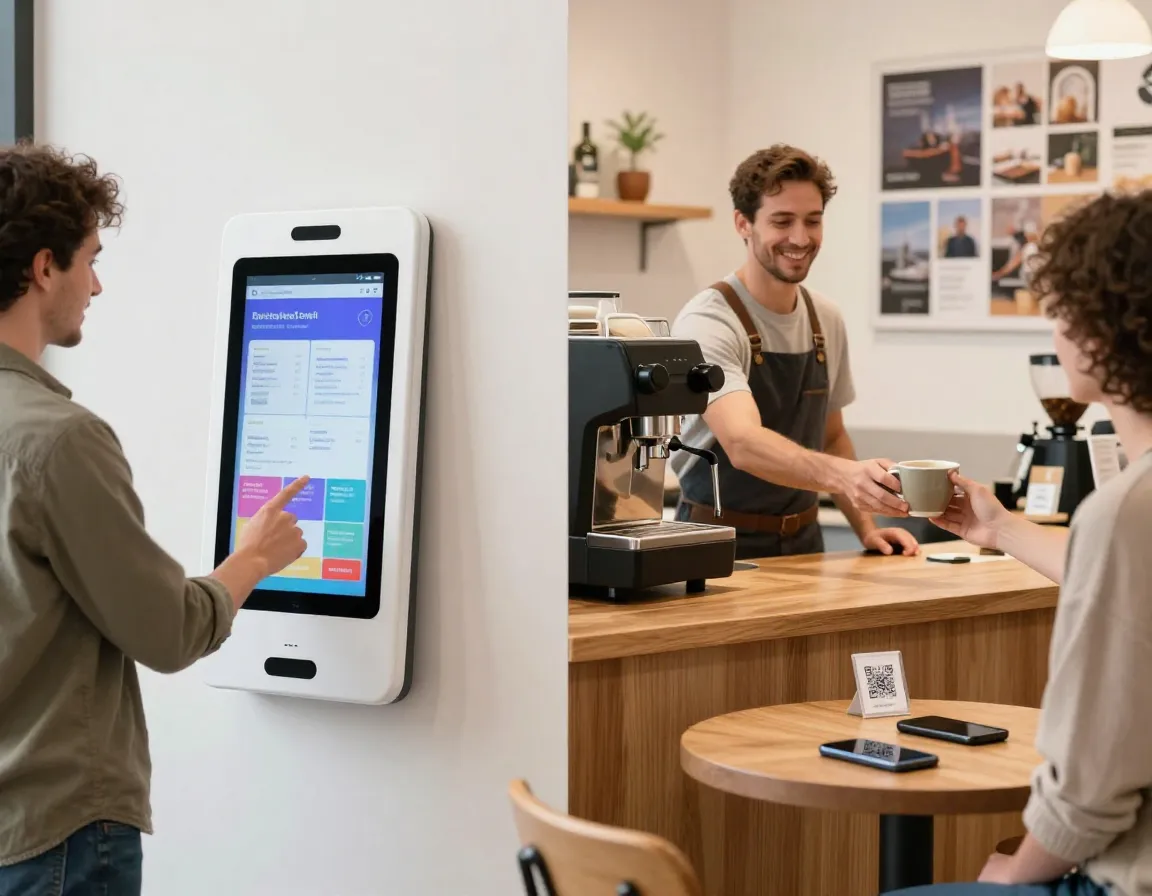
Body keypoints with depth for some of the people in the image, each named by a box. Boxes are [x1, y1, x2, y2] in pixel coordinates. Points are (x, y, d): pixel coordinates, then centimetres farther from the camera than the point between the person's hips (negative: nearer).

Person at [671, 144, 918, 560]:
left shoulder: (827, 320, 7)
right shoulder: (707, 322, -15)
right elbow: (743, 443, -30)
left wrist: (866, 528, 6)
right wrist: (844, 474, -45)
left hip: (803, 545, 6)